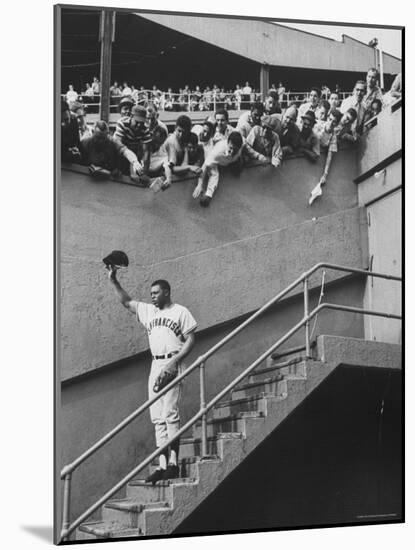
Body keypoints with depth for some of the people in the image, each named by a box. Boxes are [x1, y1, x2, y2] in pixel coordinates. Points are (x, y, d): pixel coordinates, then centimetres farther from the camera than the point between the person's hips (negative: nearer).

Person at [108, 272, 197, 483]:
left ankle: (173, 463, -11)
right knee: (157, 417, 1)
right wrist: (113, 281, 11)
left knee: (170, 413, -13)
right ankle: (162, 465, 2)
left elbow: (190, 340, -4)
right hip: (155, 366, 6)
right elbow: (126, 302, 21)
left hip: (172, 364, -6)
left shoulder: (181, 312, 1)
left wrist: (175, 361, -15)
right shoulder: (147, 310, 18)